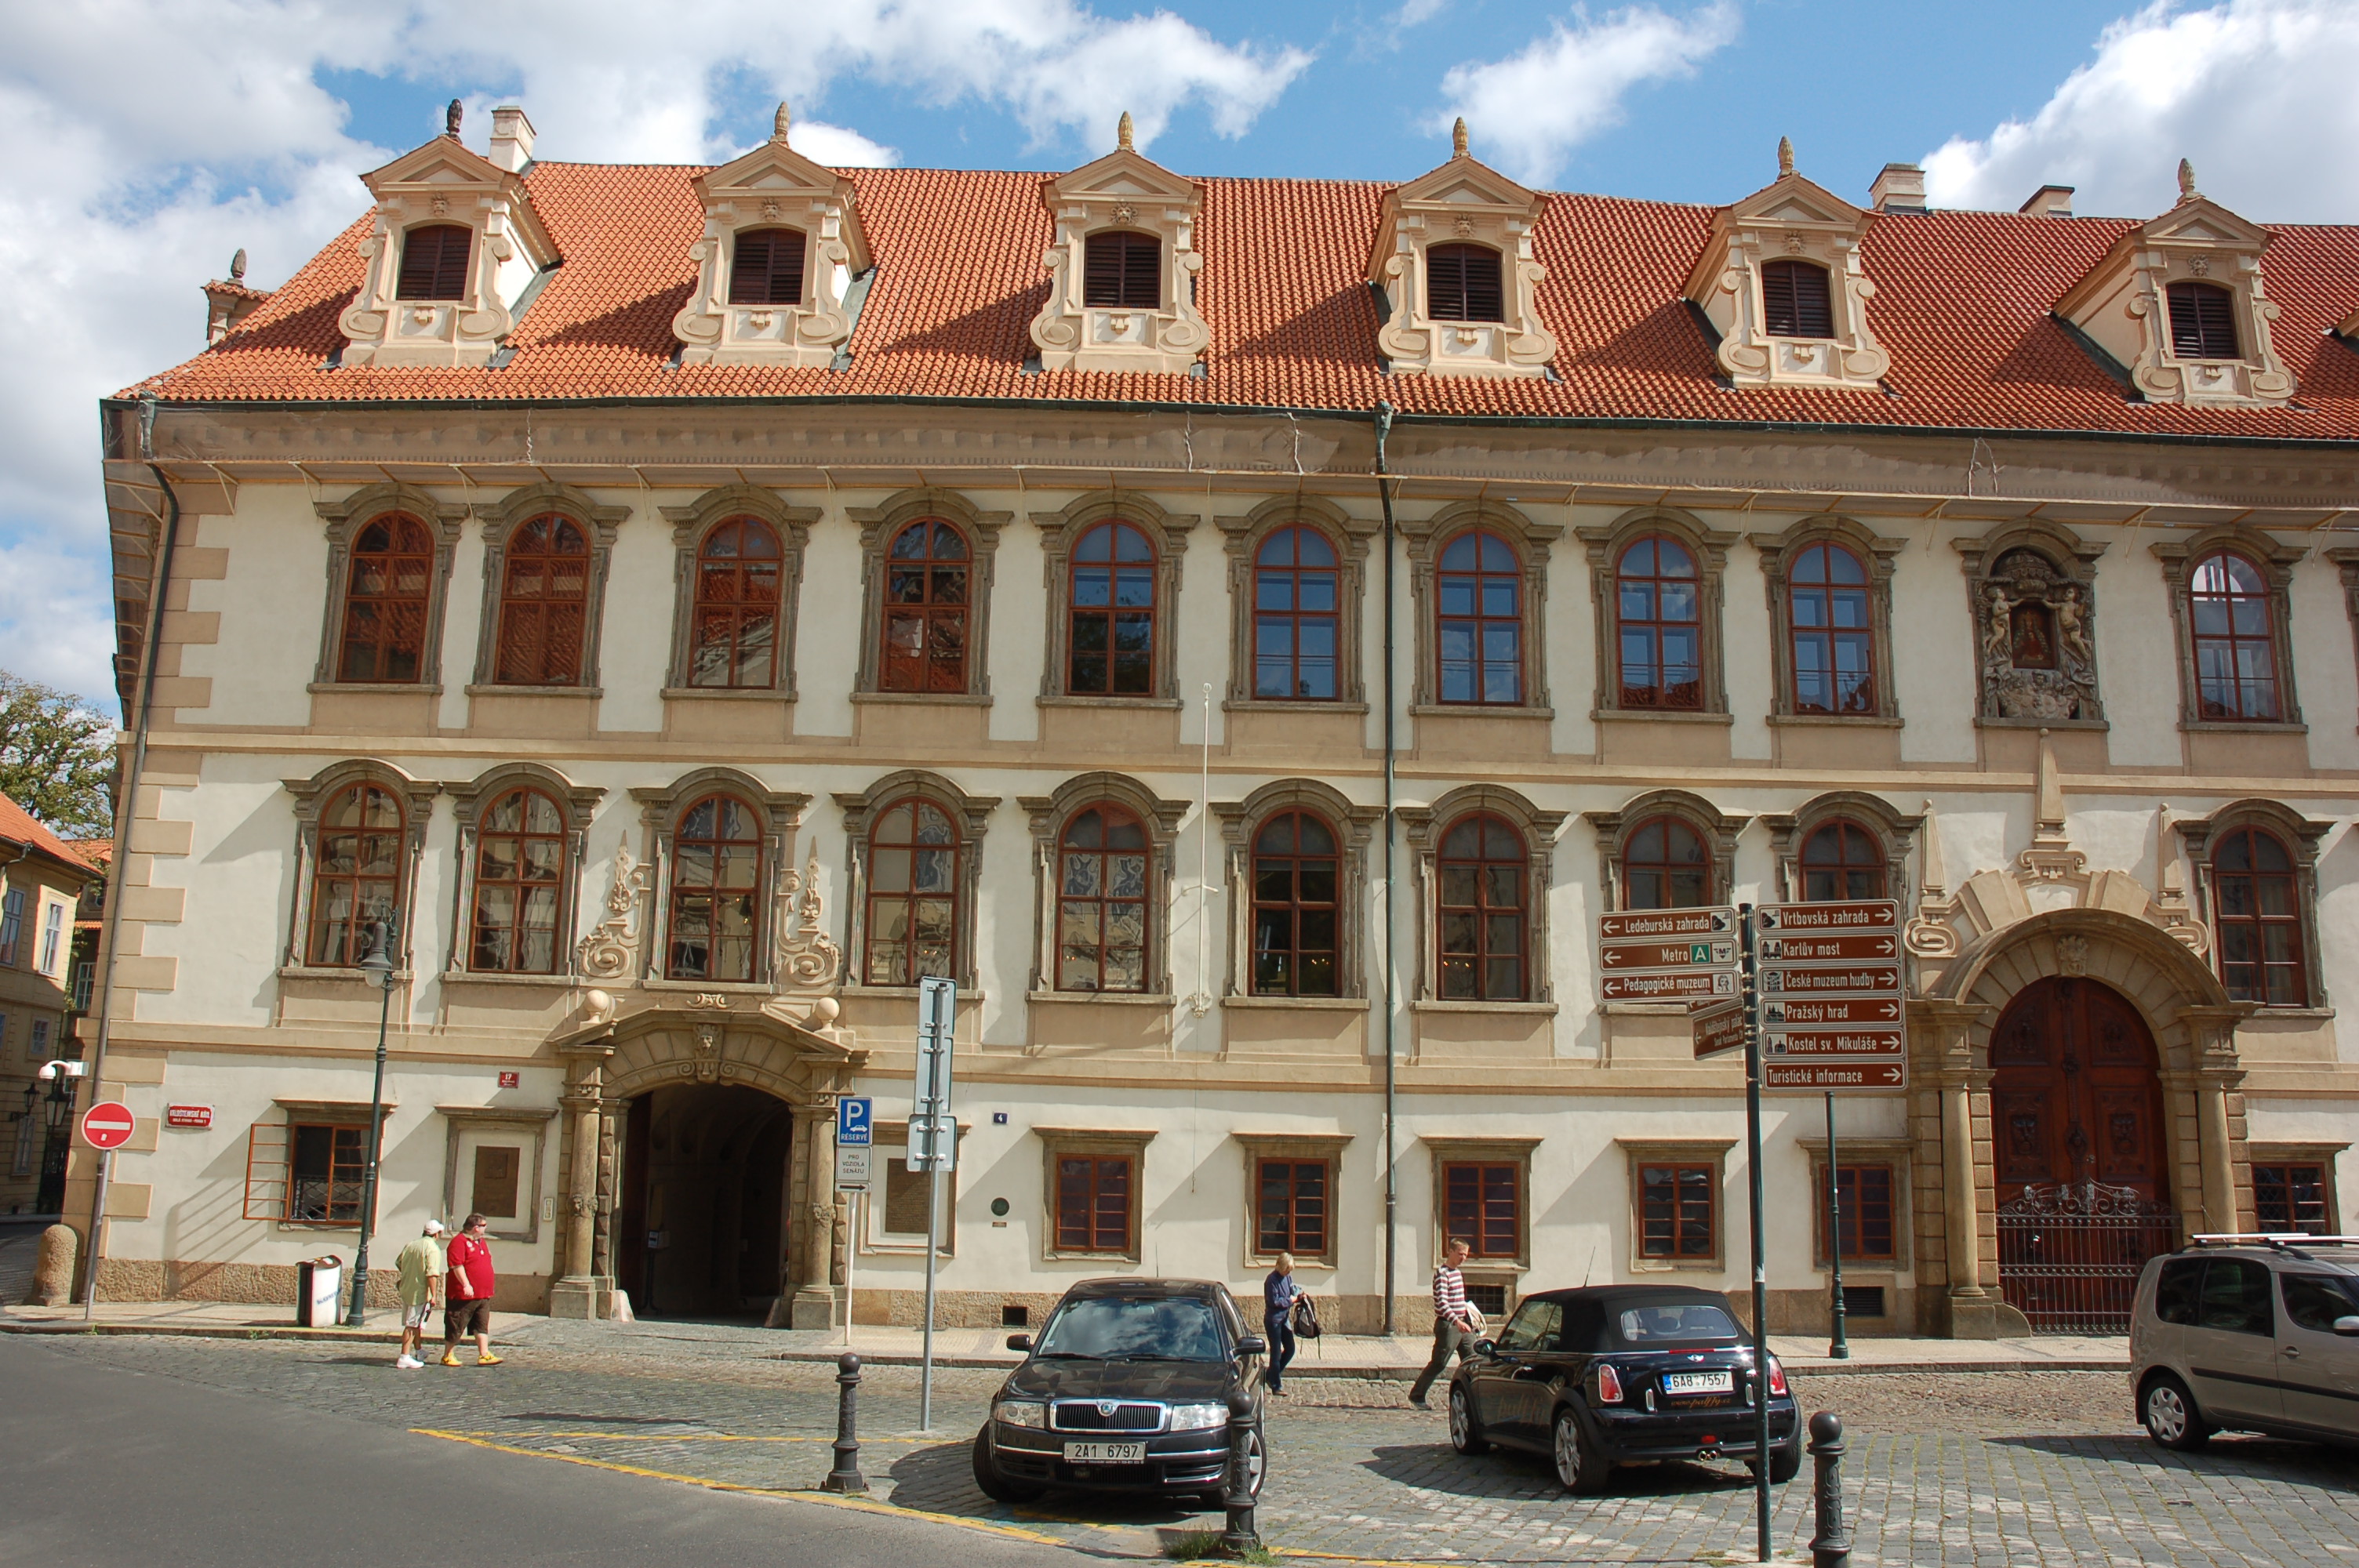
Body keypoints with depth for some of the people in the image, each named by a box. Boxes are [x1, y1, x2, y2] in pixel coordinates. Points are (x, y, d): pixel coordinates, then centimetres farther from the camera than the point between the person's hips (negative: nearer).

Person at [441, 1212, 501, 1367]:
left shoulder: (482, 1242, 17)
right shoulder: (459, 1242, -12)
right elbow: (457, 1265, -21)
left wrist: (491, 1278, 24)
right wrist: (466, 1285, -26)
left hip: (484, 1295, 8)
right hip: (464, 1296, -8)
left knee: (482, 1325, 5)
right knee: (456, 1327, 3)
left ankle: (484, 1355, 5)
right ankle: (448, 1356, 13)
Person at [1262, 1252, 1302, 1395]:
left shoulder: (1288, 1276, 4)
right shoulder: (1272, 1280, -19)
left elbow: (1292, 1287, 15)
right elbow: (1275, 1301, -21)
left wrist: (1298, 1292, -6)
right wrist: (1291, 1300, -15)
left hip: (1284, 1318, 8)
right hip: (1273, 1320, -8)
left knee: (1290, 1349, 12)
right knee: (1276, 1353, -1)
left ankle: (1270, 1375, 27)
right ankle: (1276, 1386, 8)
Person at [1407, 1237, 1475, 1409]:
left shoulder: (1457, 1272, 15)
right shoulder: (1442, 1274, -14)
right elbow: (1442, 1302, -25)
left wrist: (1469, 1318, 22)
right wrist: (1456, 1322, -35)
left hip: (1463, 1324, 8)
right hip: (1447, 1325, -8)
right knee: (1438, 1363, -2)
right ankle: (1417, 1395, 10)